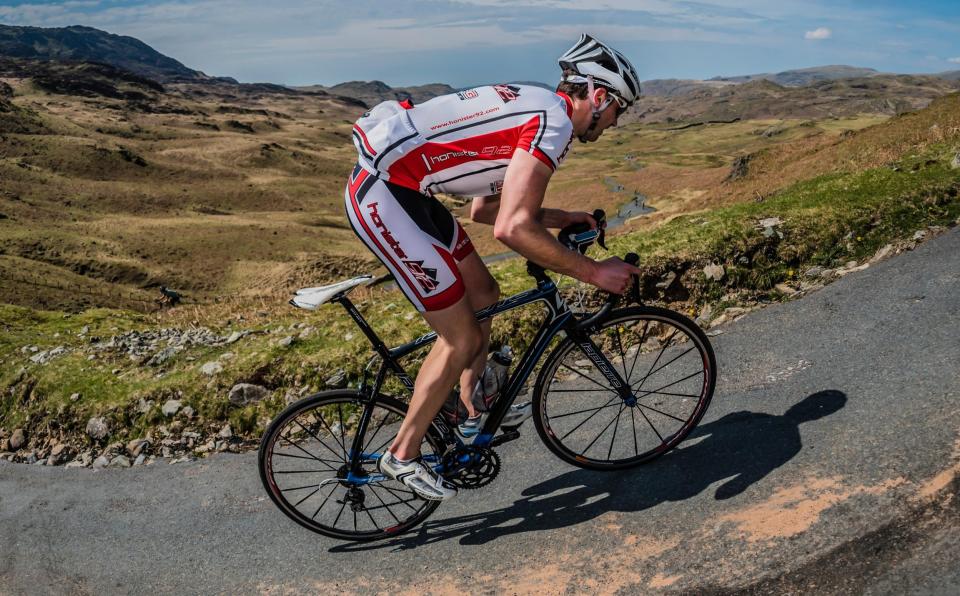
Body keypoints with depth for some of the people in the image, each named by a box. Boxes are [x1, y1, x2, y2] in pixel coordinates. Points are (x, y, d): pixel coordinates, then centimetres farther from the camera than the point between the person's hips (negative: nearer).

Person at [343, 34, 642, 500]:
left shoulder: (534, 107, 18)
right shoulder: (554, 122, -14)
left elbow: (485, 209, 22)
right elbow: (512, 229, -25)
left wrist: (561, 219, 21)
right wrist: (593, 272, -15)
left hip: (404, 188, 10)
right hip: (383, 196, -10)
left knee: (484, 296, 18)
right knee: (462, 338, -3)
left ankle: (477, 414, 34)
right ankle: (402, 456, 15)